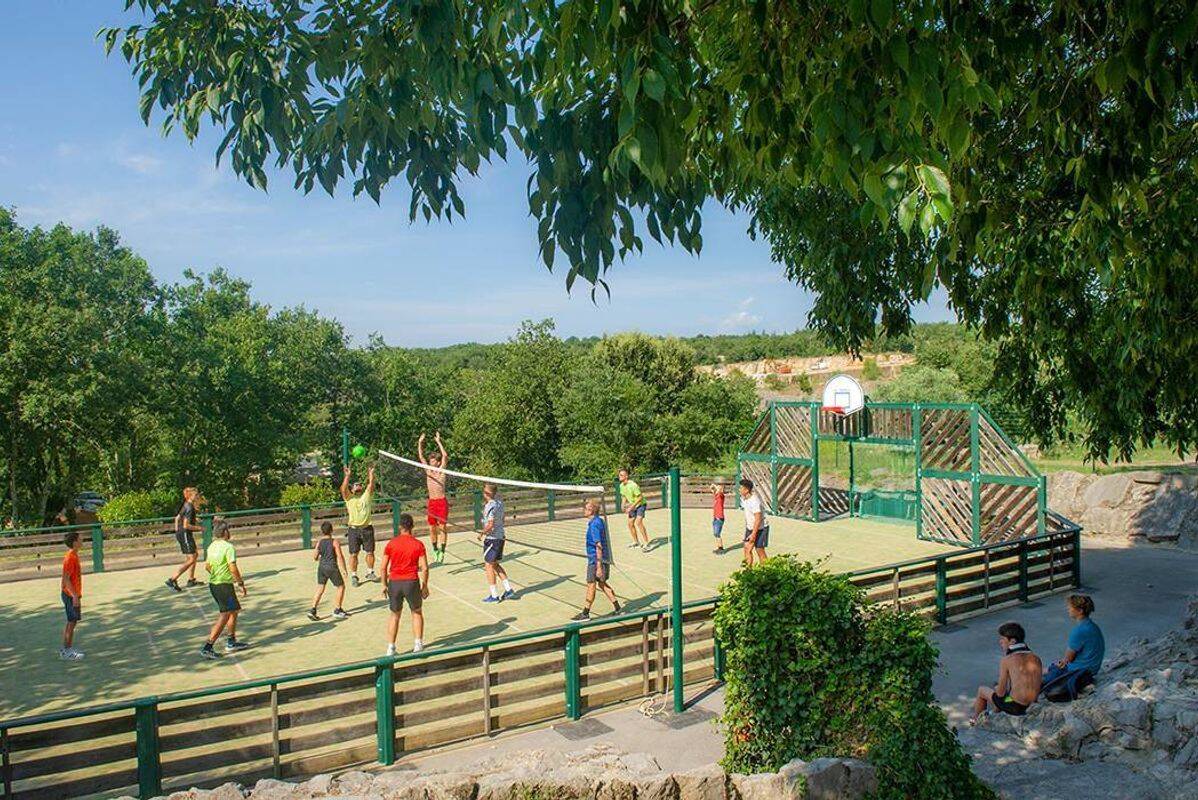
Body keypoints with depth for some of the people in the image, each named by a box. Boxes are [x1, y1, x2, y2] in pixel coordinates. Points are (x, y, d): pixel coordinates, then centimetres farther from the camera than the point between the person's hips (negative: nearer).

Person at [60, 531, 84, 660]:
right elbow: (66, 578, -22)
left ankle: (68, 649, 20)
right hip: (71, 595, -9)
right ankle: (66, 652, 3)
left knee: (72, 622, 13)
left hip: (73, 594, 9)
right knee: (71, 623, -3)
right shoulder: (70, 558, -18)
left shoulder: (74, 555, 11)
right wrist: (74, 596, -23)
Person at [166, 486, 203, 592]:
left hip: (180, 533, 10)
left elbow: (177, 518, 21)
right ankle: (172, 580, -11)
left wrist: (177, 531, 27)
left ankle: (191, 580, 25)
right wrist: (199, 528, -13)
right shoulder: (190, 508, -19)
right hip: (185, 534, -10)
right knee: (190, 559, -9)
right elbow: (186, 525, -24)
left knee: (195, 554, 19)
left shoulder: (186, 505, 11)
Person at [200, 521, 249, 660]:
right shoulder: (228, 547, -16)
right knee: (224, 616, -5)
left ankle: (231, 643, 25)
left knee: (234, 611, 20)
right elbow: (233, 568, -20)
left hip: (213, 584, 9)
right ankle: (207, 647, -9)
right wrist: (241, 583, -11)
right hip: (224, 586, -9)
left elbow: (207, 566, 18)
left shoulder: (212, 546, 9)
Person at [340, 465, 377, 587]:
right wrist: (347, 476, -15)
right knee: (353, 554, 1)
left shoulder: (367, 495, 12)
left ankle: (370, 572, 20)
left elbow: (371, 486, 0)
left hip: (367, 528, 2)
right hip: (354, 529, -2)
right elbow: (343, 489, -10)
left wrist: (371, 475, -4)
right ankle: (353, 576, 9)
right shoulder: (349, 497, 6)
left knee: (370, 552, 6)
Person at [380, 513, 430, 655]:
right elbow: (424, 568, -6)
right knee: (417, 613, 19)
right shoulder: (418, 544, -3)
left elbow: (383, 568, 0)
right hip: (412, 582, -1)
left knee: (395, 615, 17)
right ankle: (418, 644, 15)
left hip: (394, 583, 1)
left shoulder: (391, 544, 0)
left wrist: (384, 585, 11)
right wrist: (424, 586, 4)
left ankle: (391, 648, 14)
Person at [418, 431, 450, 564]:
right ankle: (435, 551, 17)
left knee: (442, 527, -4)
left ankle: (442, 552, -1)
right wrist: (420, 443, 1)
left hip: (442, 502, -5)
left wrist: (438, 442, -17)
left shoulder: (441, 470, -4)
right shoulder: (428, 470, 9)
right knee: (432, 528, 7)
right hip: (431, 502, 5)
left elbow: (445, 456, -16)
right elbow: (421, 456, 9)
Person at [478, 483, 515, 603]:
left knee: (489, 566, 3)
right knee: (495, 565, 19)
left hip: (492, 538, -9)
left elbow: (490, 525, -26)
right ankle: (508, 589, 17)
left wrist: (481, 534, -12)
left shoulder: (490, 506, -21)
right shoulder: (499, 502, 6)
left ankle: (494, 595, 7)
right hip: (501, 537, 9)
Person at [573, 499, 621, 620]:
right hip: (604, 559, 9)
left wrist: (599, 567, -23)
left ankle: (585, 613, 12)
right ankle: (617, 607, 22)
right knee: (602, 583, 18)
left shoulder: (594, 525, -21)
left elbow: (598, 546, -24)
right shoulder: (600, 521, 8)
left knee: (591, 585, 2)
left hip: (596, 560, -9)